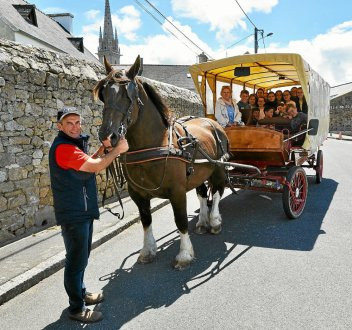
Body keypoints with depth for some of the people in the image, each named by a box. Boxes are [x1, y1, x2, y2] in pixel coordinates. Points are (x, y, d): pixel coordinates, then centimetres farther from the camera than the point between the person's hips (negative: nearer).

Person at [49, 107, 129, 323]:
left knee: (82, 256, 22)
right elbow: (95, 167, -27)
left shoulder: (74, 144, 13)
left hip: (83, 210, 11)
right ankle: (77, 308, 14)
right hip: (73, 214, -11)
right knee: (76, 259, 0)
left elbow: (88, 163, 21)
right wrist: (118, 150, -17)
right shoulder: (63, 147, -21)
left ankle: (80, 293, 38)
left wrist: (104, 148, 6)